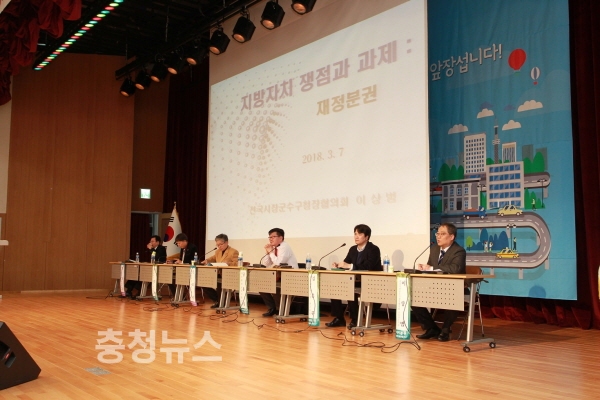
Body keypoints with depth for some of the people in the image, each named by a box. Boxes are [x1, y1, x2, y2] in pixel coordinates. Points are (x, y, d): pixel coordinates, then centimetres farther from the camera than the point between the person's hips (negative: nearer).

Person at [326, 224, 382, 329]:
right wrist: (338, 265, -13)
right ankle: (339, 318, -2)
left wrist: (349, 266, -30)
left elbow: (368, 267, -25)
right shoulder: (353, 249, 11)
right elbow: (346, 263, 11)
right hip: (357, 281, 8)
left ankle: (354, 320, -15)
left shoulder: (374, 249, -11)